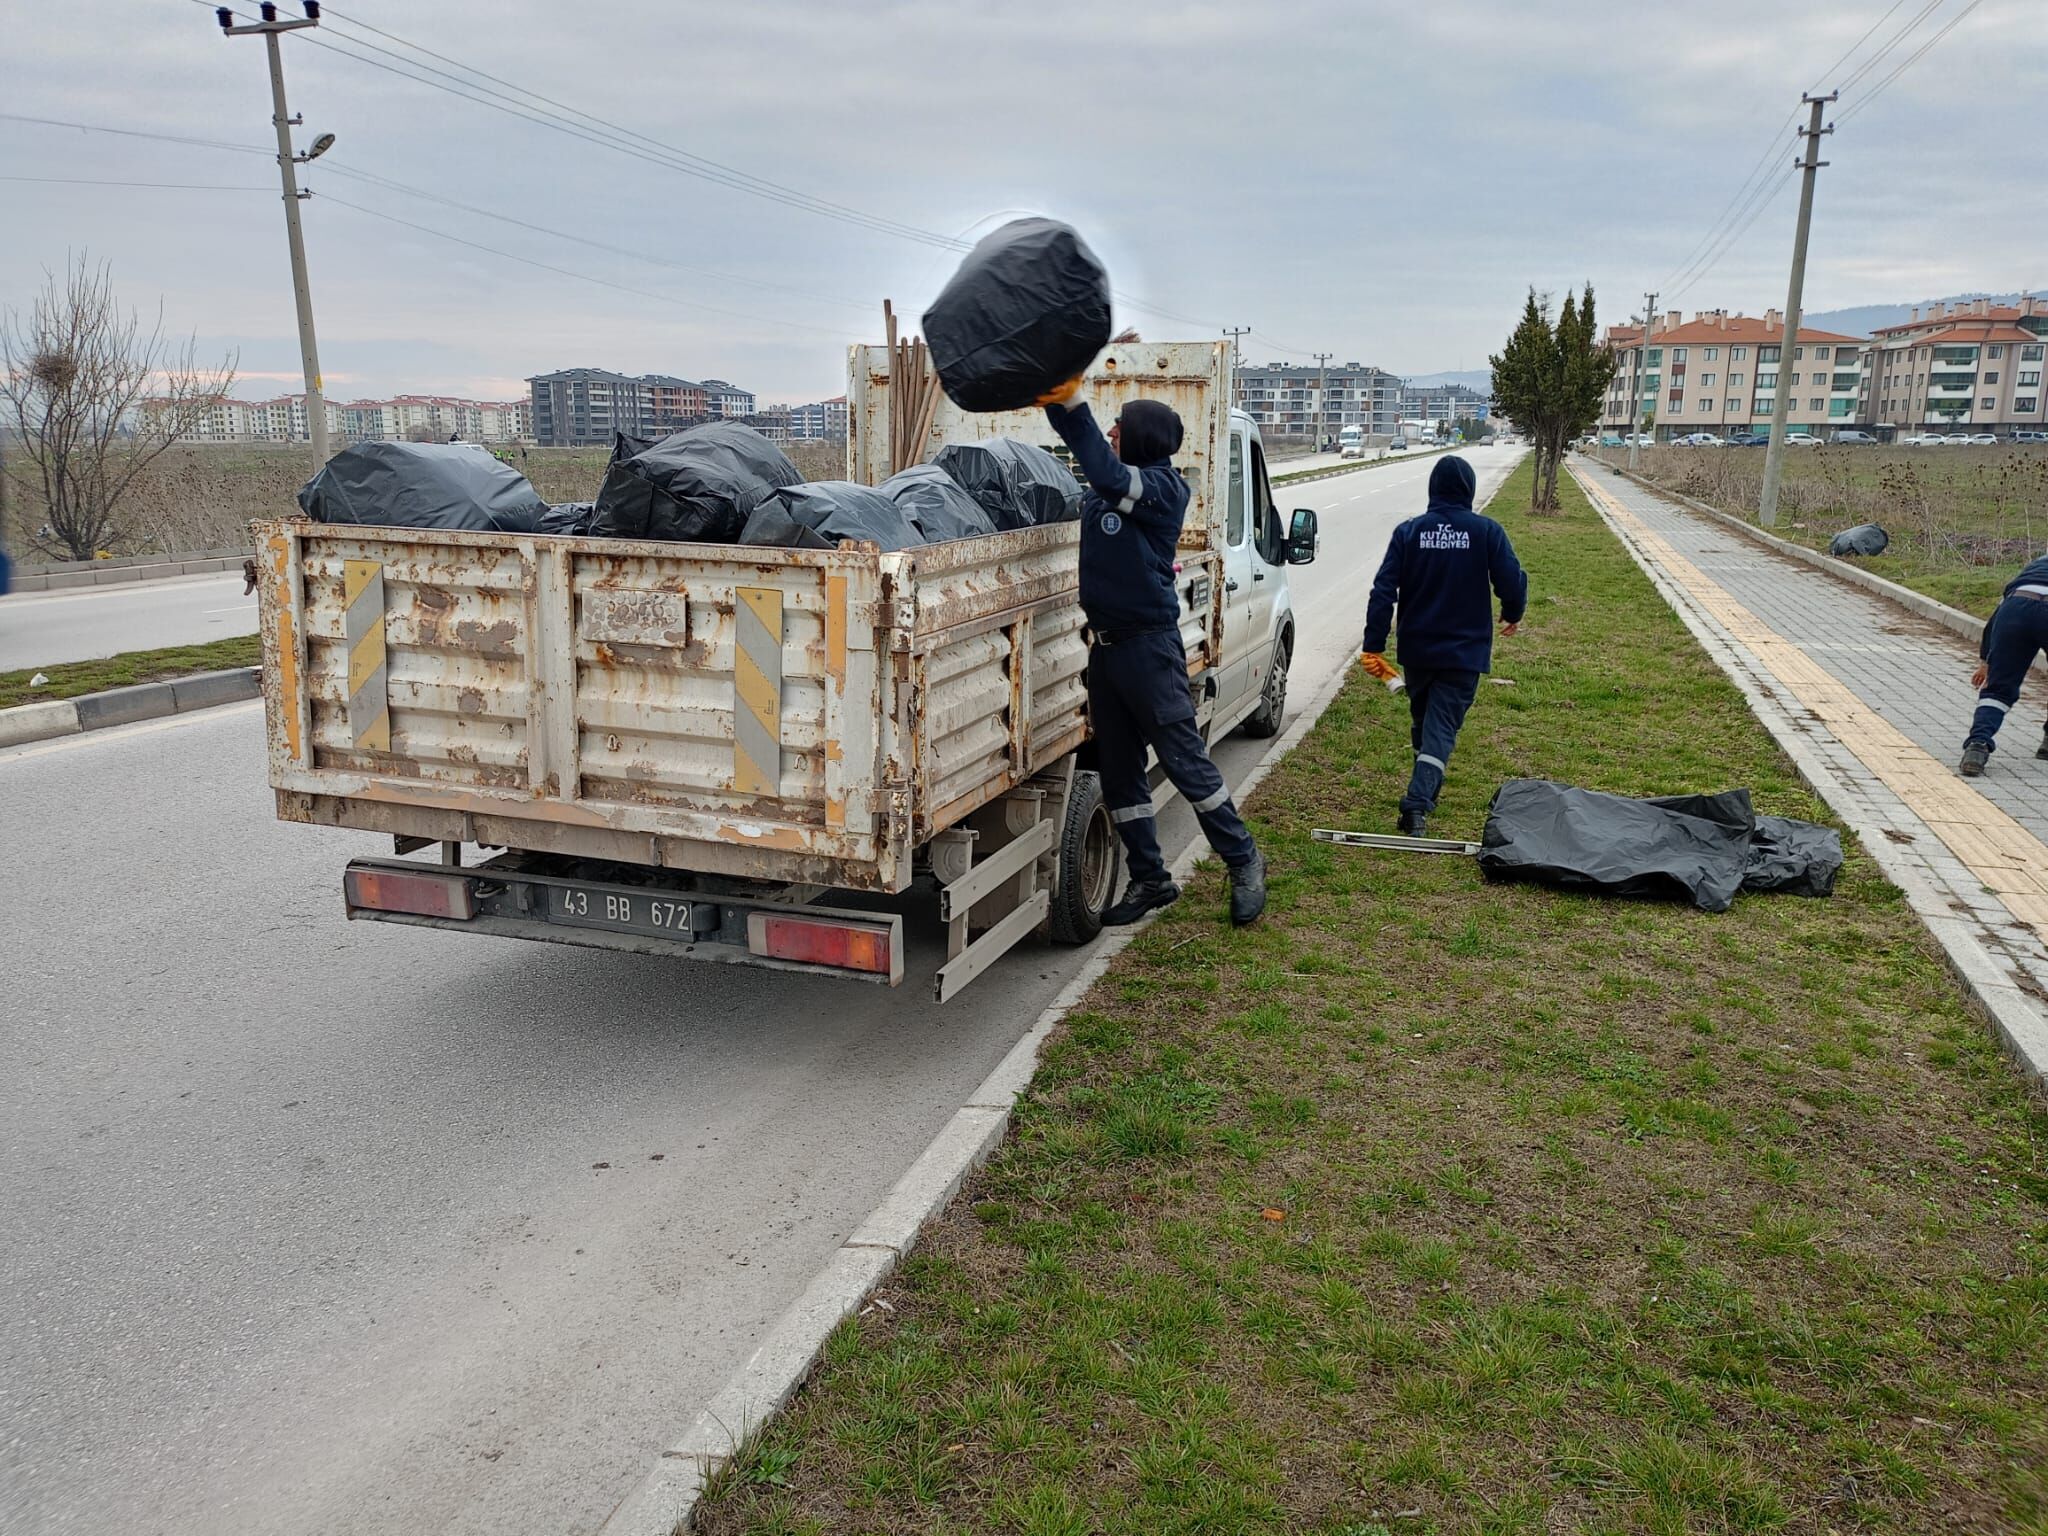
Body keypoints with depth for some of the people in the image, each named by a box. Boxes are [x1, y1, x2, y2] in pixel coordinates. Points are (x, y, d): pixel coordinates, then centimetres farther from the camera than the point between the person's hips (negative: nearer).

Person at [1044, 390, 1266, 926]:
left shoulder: (1162, 487, -12)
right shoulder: (1103, 493, 11)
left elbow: (1108, 475, -27)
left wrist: (1072, 405, -27)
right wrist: (1058, 404, 7)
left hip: (1148, 644, -8)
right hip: (1105, 644, 8)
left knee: (1185, 760, -3)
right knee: (1118, 772, 11)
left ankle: (1244, 861, 13)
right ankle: (1149, 880, 21)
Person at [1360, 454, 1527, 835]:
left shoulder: (1409, 532, -2)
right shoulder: (1487, 531, -6)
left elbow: (1384, 590, -7)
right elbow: (1512, 582, -7)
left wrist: (1373, 646, -4)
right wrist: (1512, 615, 16)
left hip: (1417, 648, 2)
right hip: (1465, 650, -2)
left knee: (1422, 719, 21)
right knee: (1442, 727, -3)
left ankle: (1427, 790, 36)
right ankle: (1418, 802, -20)